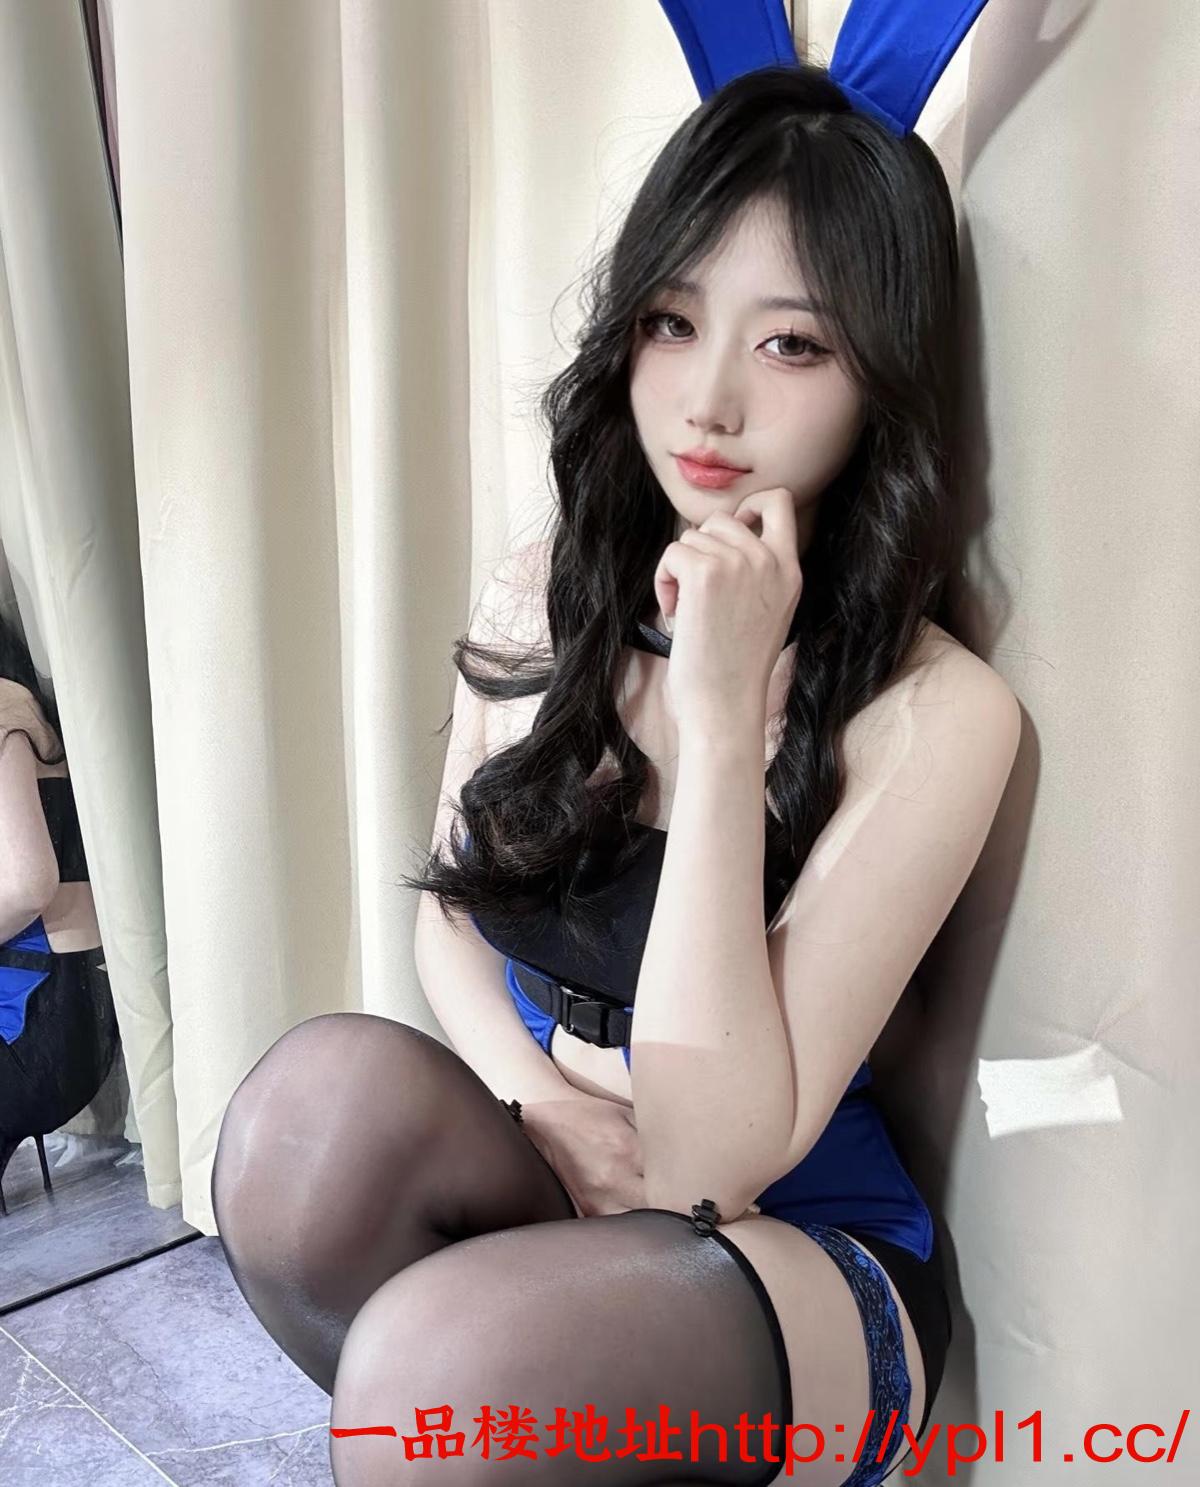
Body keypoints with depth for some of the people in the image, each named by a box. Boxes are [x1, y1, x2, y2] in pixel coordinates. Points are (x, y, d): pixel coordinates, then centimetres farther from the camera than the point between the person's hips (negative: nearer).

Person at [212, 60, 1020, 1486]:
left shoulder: (934, 714, -19)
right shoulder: (539, 595, -3)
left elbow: (713, 1160, -23)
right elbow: (448, 911, 7)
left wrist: (721, 714, -28)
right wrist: (543, 1102, -13)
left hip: (804, 1249, -4)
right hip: (522, 1167, 4)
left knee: (429, 1368, -33)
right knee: (326, 1084, -28)